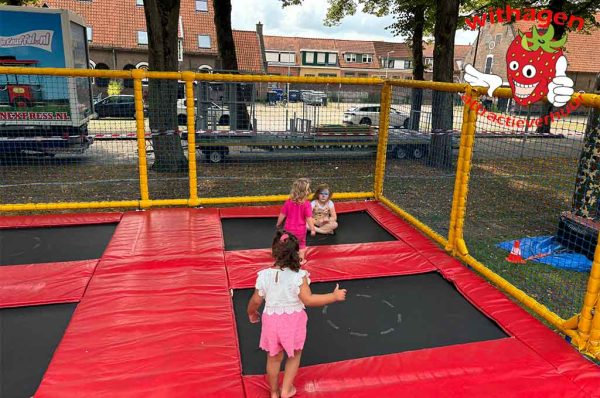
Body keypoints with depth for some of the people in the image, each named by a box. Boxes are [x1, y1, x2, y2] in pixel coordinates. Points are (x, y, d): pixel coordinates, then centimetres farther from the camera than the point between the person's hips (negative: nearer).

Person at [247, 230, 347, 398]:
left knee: (274, 358, 22)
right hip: (293, 321, -2)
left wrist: (251, 313, 17)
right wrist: (334, 296, -13)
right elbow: (308, 300, -23)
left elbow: (255, 301, -5)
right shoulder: (298, 276, -21)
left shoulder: (264, 275, -13)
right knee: (295, 355, 25)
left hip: (271, 321, 2)